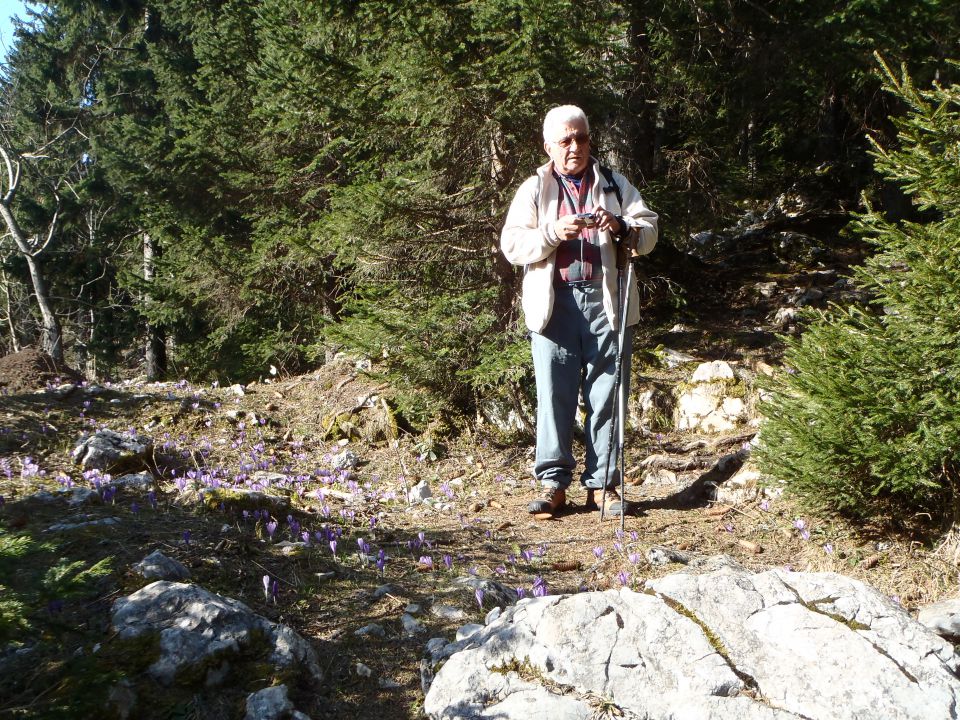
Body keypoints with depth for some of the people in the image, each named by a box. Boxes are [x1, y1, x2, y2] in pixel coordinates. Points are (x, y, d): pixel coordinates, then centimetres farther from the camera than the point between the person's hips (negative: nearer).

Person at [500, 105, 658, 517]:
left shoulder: (615, 185, 15)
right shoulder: (533, 190, 11)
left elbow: (650, 233, 8)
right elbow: (511, 245, 1)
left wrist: (621, 227, -14)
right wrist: (553, 233, -15)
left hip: (606, 302, 1)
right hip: (554, 305, -1)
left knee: (605, 397, 2)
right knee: (554, 396, -1)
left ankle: (603, 484, 10)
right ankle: (553, 483, 7)